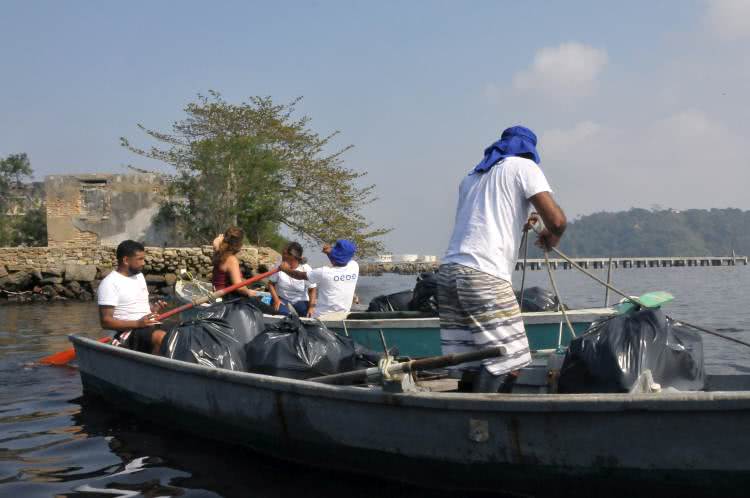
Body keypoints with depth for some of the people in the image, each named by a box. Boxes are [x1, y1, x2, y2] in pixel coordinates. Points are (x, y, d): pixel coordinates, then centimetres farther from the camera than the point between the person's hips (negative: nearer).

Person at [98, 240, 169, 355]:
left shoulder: (139, 275, 17)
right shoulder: (110, 283, -9)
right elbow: (106, 322, -14)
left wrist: (154, 308, 5)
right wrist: (137, 323, -23)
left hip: (150, 326, 8)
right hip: (128, 333, -8)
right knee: (163, 338, -34)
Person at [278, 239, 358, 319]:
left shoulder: (324, 272, -19)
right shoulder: (355, 267, -8)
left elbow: (301, 276, -1)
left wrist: (286, 269, 16)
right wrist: (332, 251, 4)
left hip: (322, 318, -4)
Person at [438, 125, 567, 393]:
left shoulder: (472, 176, 26)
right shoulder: (523, 166, 6)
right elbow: (557, 220, -4)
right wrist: (550, 239, 16)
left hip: (449, 269, 7)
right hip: (484, 275, -7)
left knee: (472, 366, 8)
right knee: (506, 367, -6)